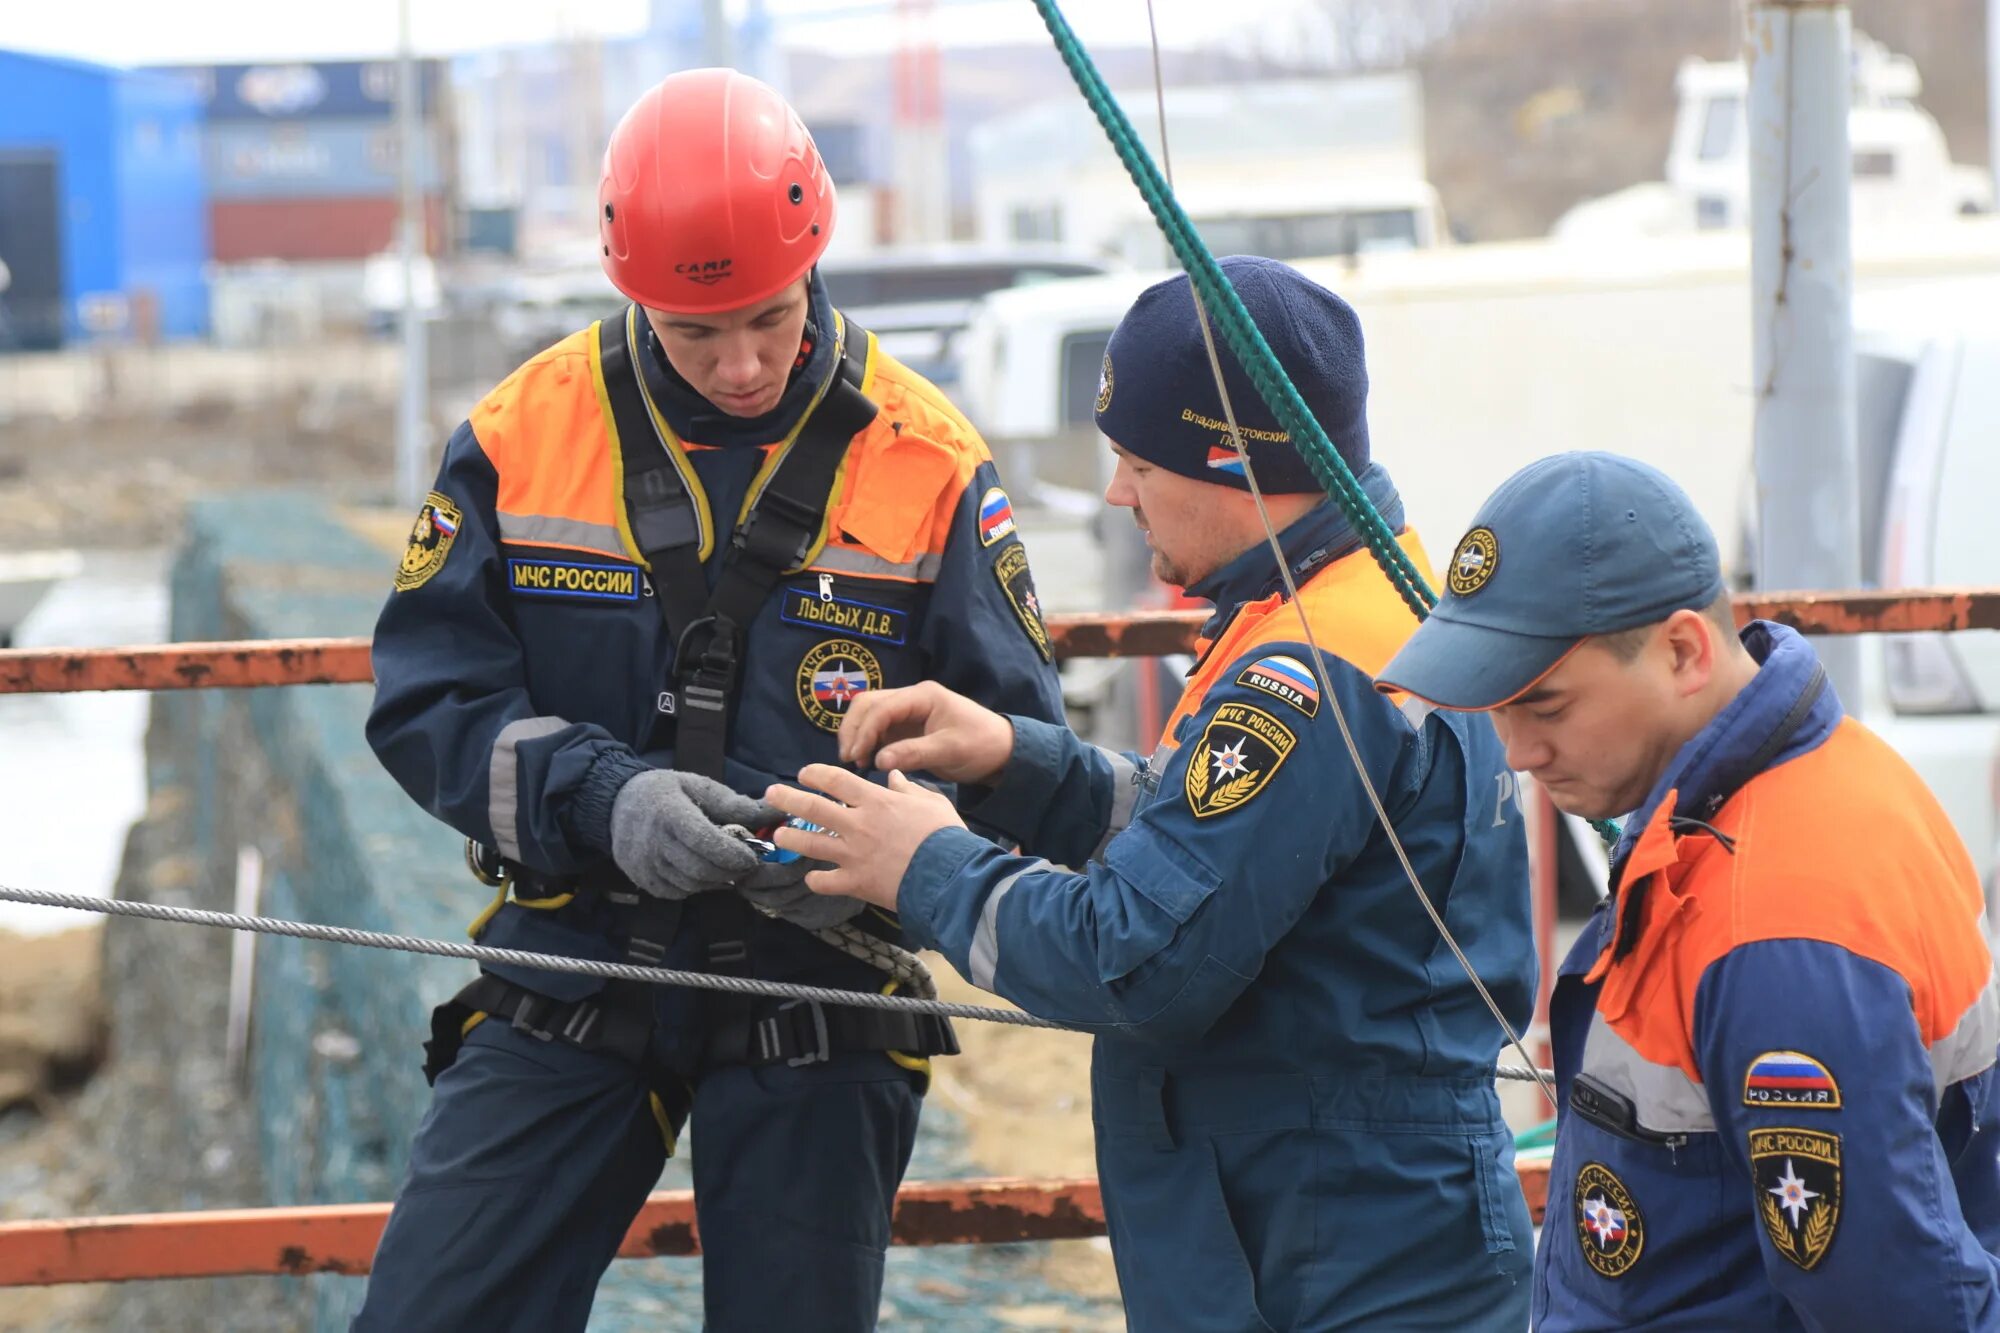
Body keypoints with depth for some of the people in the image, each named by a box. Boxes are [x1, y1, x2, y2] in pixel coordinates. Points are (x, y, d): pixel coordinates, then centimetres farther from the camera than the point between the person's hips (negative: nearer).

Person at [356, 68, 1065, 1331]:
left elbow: (1013, 738, -4)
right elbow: (428, 697, -5)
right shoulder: (525, 435, -5)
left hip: (817, 986, 0)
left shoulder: (928, 464, -6)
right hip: (573, 962, 1)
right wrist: (602, 798, -23)